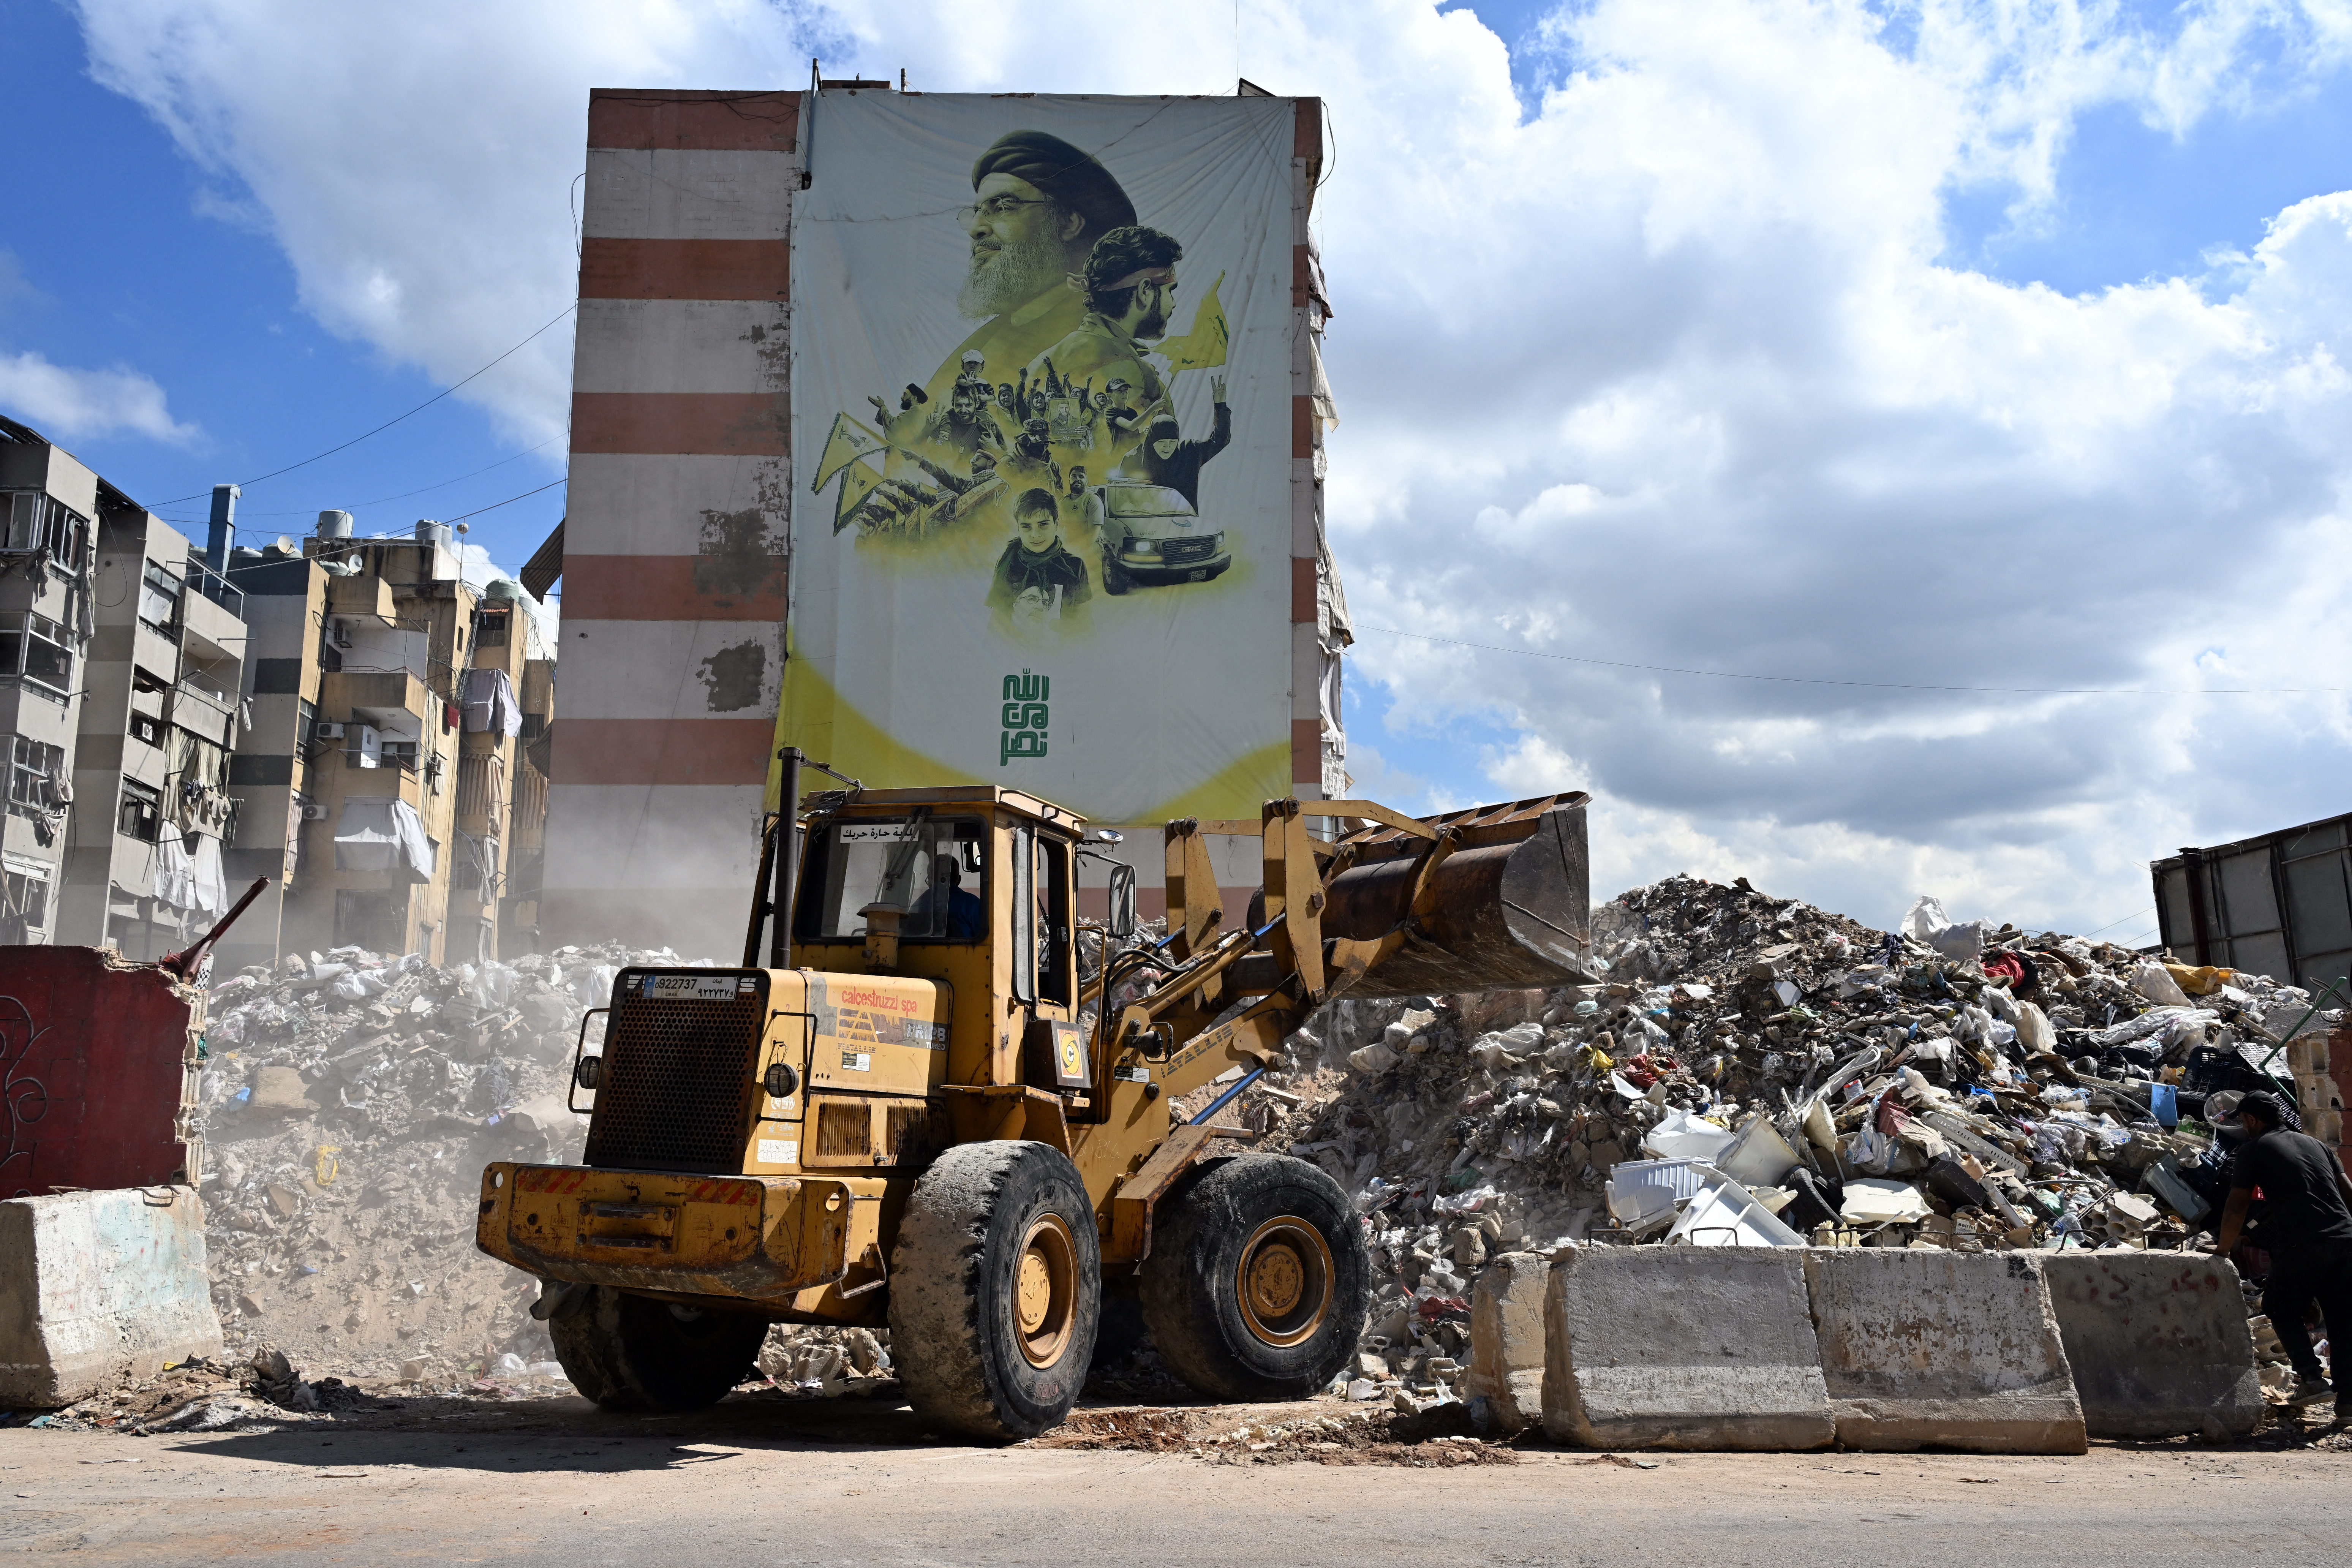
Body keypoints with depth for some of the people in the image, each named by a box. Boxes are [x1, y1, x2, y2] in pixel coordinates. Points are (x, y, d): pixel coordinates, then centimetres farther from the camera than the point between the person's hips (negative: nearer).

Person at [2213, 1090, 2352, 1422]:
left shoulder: (2253, 1149, 4)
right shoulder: (2314, 1144, 21)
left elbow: (2237, 1207, 1)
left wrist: (2223, 1248, 10)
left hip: (2302, 1245, -6)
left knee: (2283, 1311, 10)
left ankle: (2311, 1377, -4)